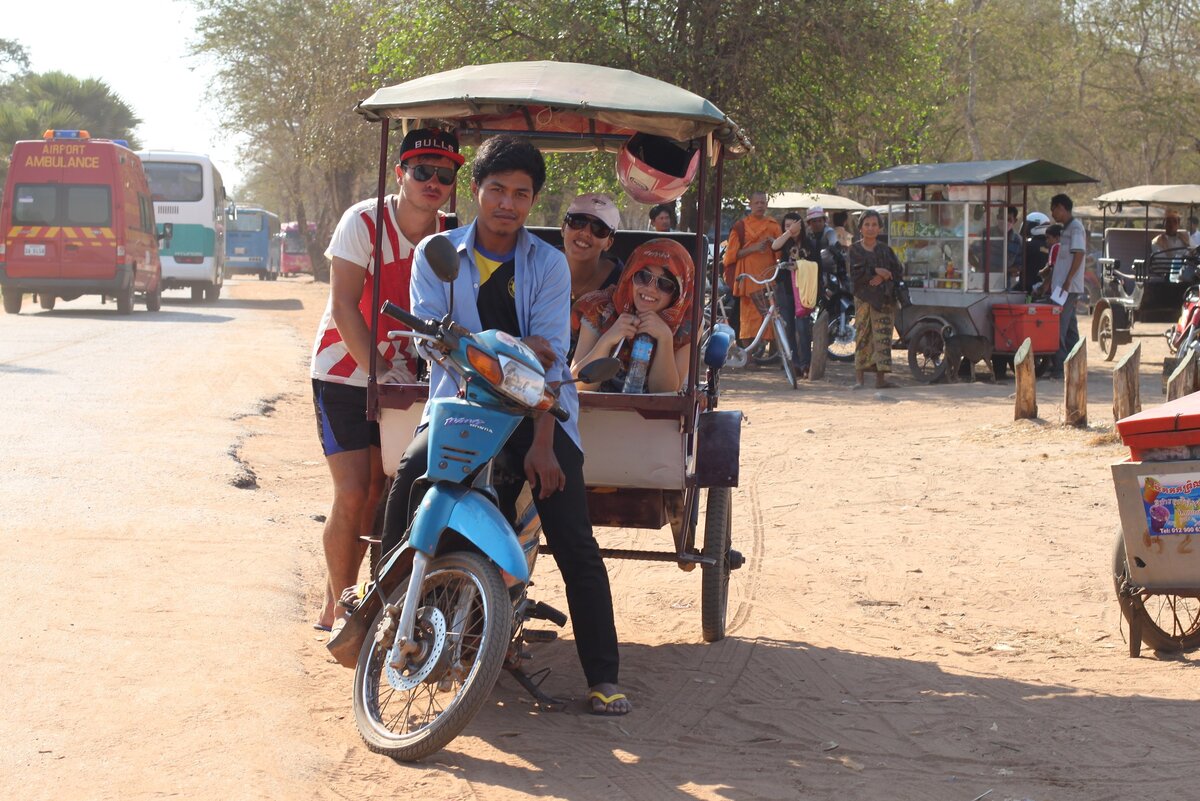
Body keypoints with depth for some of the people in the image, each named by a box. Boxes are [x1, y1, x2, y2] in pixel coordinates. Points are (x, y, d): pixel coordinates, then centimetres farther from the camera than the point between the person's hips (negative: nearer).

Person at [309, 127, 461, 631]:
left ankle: (335, 605, 18)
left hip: (402, 374, 5)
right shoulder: (364, 222, -16)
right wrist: (382, 373, -21)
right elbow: (344, 308, -17)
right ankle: (341, 612, 1)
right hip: (345, 371, -5)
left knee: (378, 493, 5)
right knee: (352, 495, -11)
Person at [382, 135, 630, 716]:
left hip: (534, 407, 0)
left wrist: (540, 444, -19)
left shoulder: (548, 264, 3)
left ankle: (603, 677, -6)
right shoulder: (437, 255, 5)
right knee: (407, 483, -28)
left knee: (575, 545, -12)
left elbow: (549, 358, -7)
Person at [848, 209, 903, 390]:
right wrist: (876, 271, -12)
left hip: (884, 299, 2)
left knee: (883, 336, -4)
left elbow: (898, 271, 4)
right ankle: (859, 376, 2)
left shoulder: (886, 250, 13)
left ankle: (881, 376, -4)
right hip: (863, 298, -2)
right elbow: (854, 273, -8)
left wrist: (883, 277, -12)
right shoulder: (854, 250, 6)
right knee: (863, 336, -3)